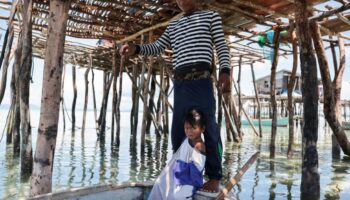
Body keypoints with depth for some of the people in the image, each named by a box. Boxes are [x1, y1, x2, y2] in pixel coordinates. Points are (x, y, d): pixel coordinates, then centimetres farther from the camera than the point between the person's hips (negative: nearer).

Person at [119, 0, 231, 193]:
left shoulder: (211, 16, 13)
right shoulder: (174, 24, 26)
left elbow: (221, 46, 4)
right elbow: (157, 47, 21)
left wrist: (225, 71, -11)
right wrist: (136, 48, 3)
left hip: (201, 79, -5)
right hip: (179, 82, 5)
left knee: (208, 128, -6)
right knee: (178, 130, 4)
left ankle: (214, 177, 3)